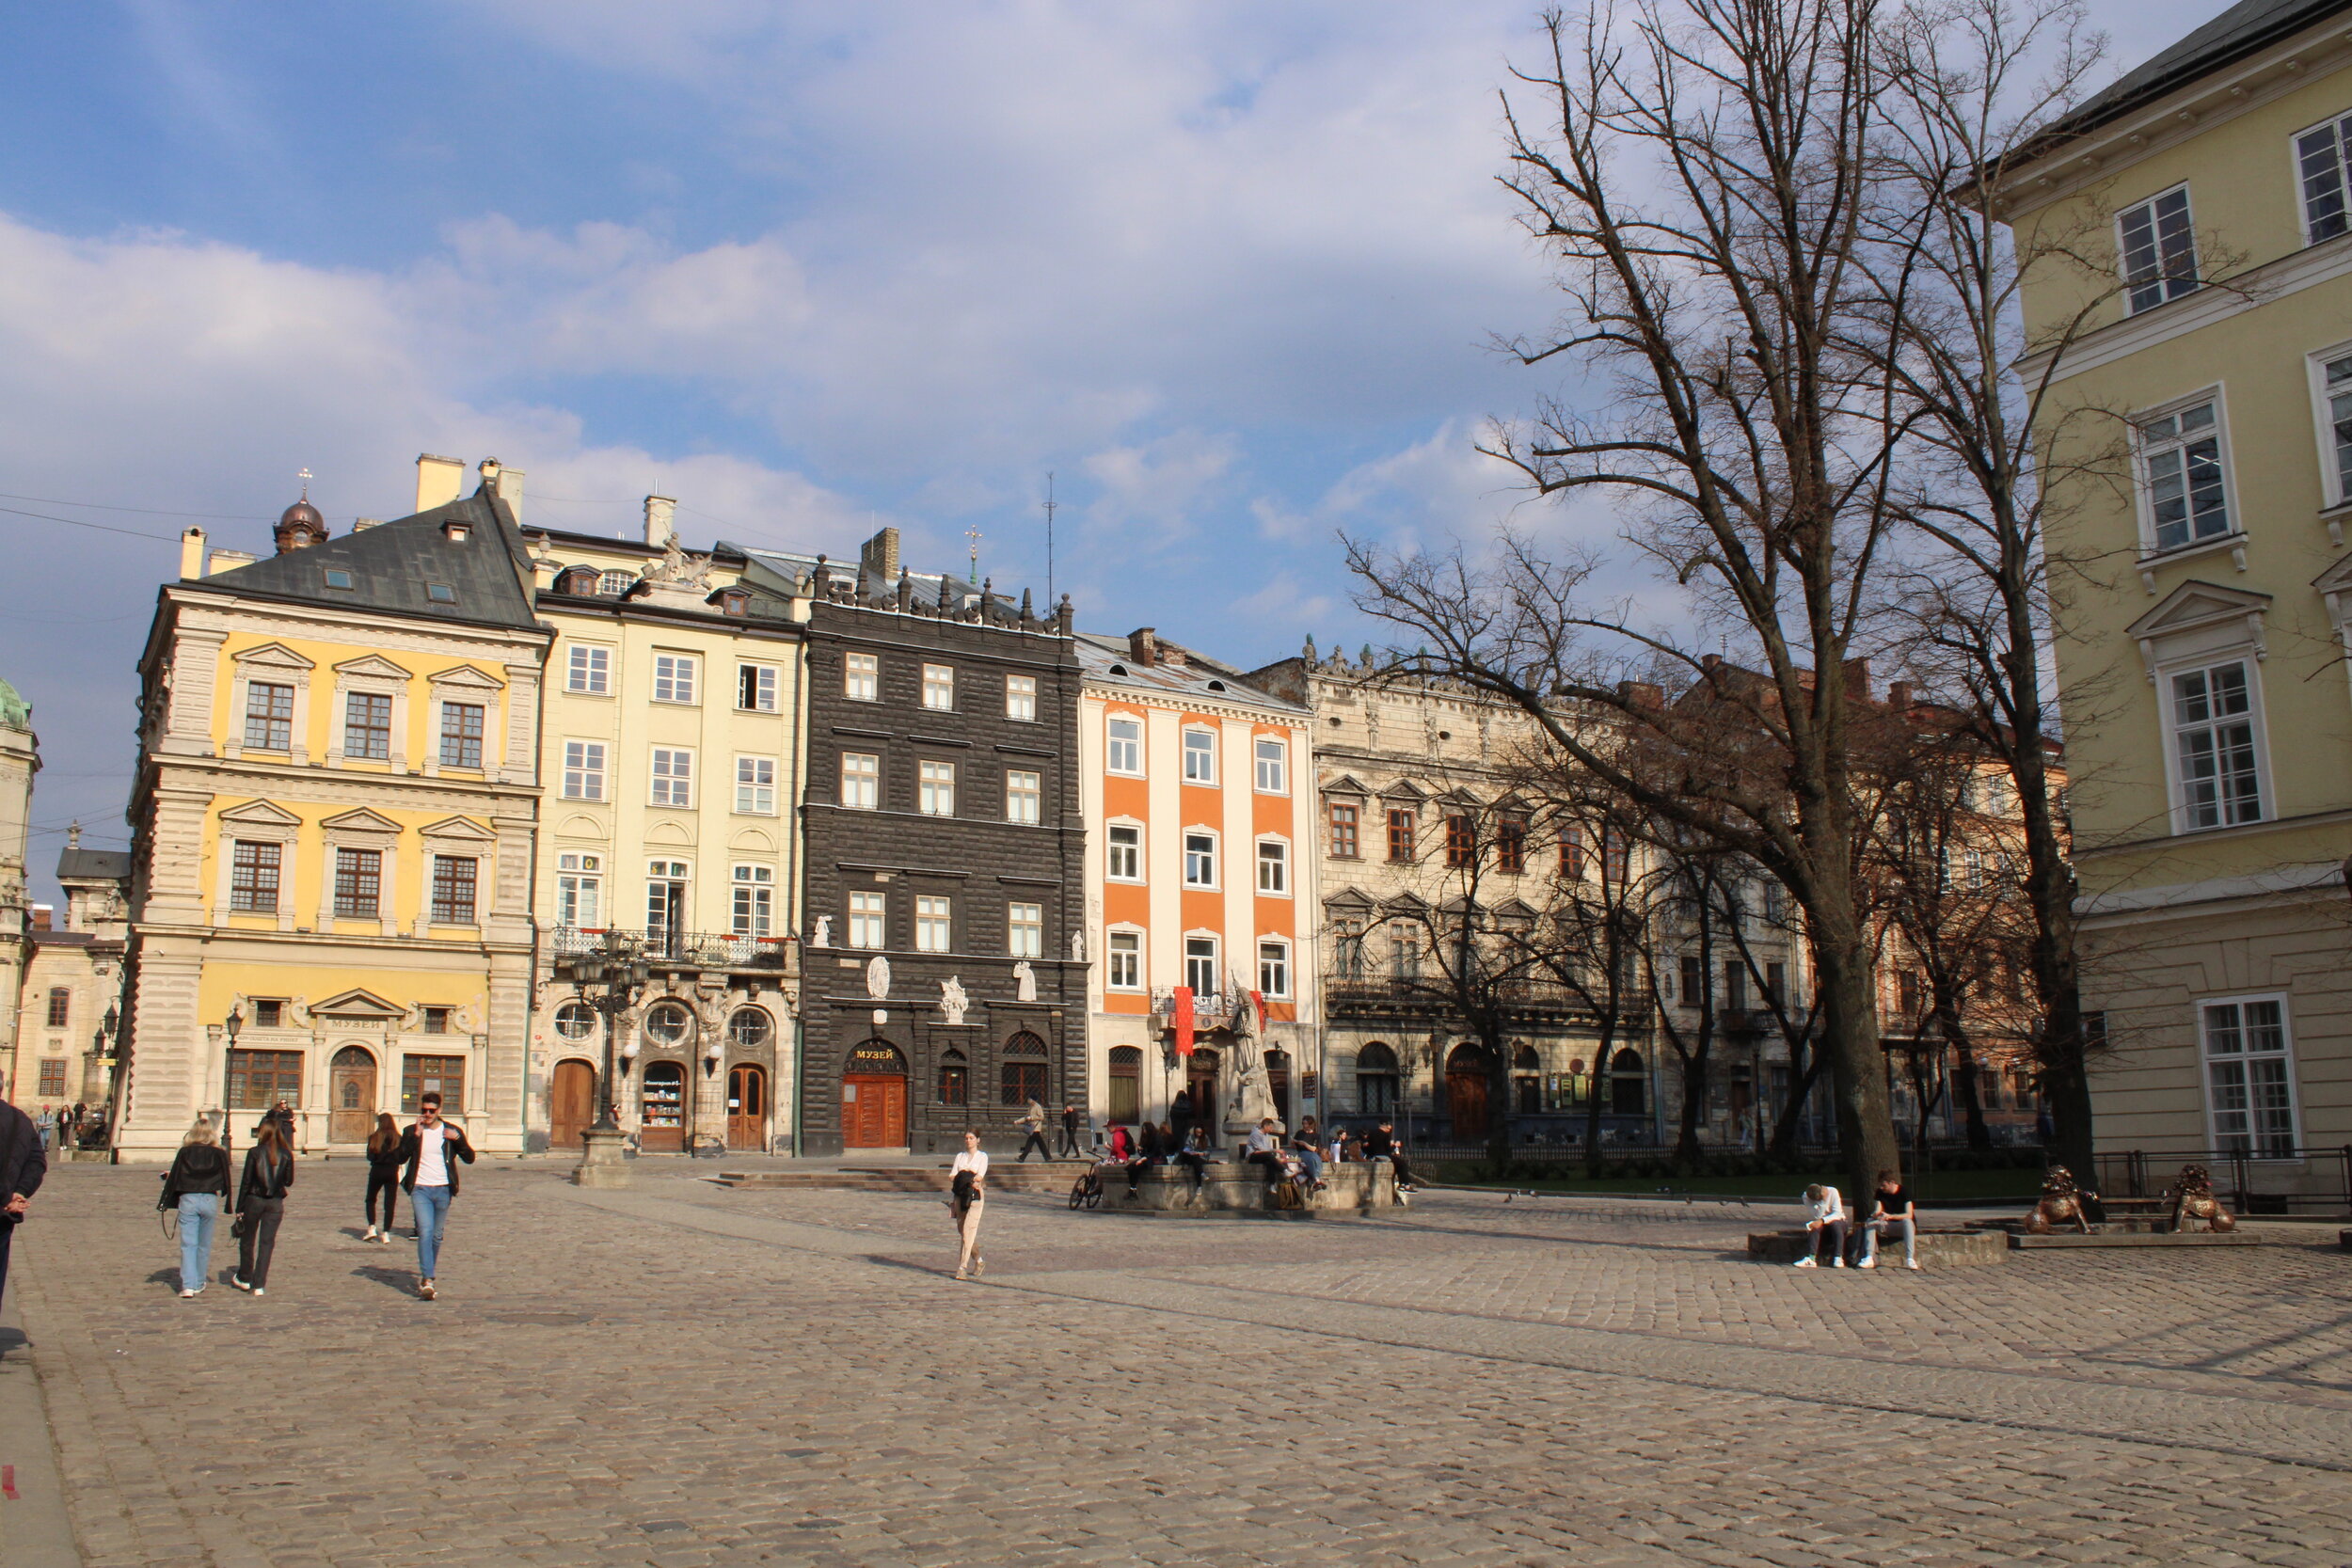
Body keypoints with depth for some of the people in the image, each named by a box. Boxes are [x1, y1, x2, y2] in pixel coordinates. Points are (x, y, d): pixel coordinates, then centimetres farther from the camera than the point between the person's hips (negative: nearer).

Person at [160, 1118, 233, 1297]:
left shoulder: (185, 1152, 0)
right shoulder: (219, 1154, 1)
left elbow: (174, 1177, 2)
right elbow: (225, 1181, 4)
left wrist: (165, 1202, 13)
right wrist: (226, 1205, 14)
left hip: (188, 1200, -1)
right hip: (210, 1200, 1)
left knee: (188, 1244, 0)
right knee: (204, 1245, 12)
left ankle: (188, 1286, -10)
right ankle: (199, 1285, 20)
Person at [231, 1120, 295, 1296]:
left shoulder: (254, 1152, -8)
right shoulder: (286, 1155, -2)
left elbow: (246, 1181, -7)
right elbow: (289, 1181, 3)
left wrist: (239, 1207, -2)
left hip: (254, 1200, -1)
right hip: (276, 1202, 1)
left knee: (247, 1240, 17)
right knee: (267, 1242, 5)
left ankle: (244, 1278, 31)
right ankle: (259, 1285, 2)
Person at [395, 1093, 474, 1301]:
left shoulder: (452, 1131, 5)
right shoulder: (411, 1132, 4)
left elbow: (469, 1158, 2)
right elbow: (401, 1158, -9)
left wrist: (458, 1139, -15)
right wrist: (416, 1134, -16)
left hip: (443, 1190, 2)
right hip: (420, 1189, -2)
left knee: (436, 1236, 10)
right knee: (425, 1232, -16)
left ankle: (427, 1276, 26)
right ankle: (427, 1280, -20)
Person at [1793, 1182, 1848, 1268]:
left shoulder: (1833, 1191, -19)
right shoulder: (1806, 1197, -19)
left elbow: (1838, 1213, -24)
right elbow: (1817, 1217, -25)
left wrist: (1822, 1221, -39)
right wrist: (1824, 1200, -37)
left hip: (1836, 1220, 0)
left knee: (1835, 1224, -34)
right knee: (1815, 1226, -32)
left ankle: (1838, 1258, -36)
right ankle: (1811, 1259, -41)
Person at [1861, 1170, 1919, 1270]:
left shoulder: (1905, 1191, -16)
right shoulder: (1880, 1193, -3)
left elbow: (1909, 1215, -26)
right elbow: (1877, 1212, -9)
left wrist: (1890, 1216, -40)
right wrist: (1876, 1215, -35)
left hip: (1903, 1223, -4)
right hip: (1888, 1224, 4)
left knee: (1907, 1221, -37)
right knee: (1870, 1222, -21)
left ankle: (1910, 1259, -43)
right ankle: (1869, 1258, -30)